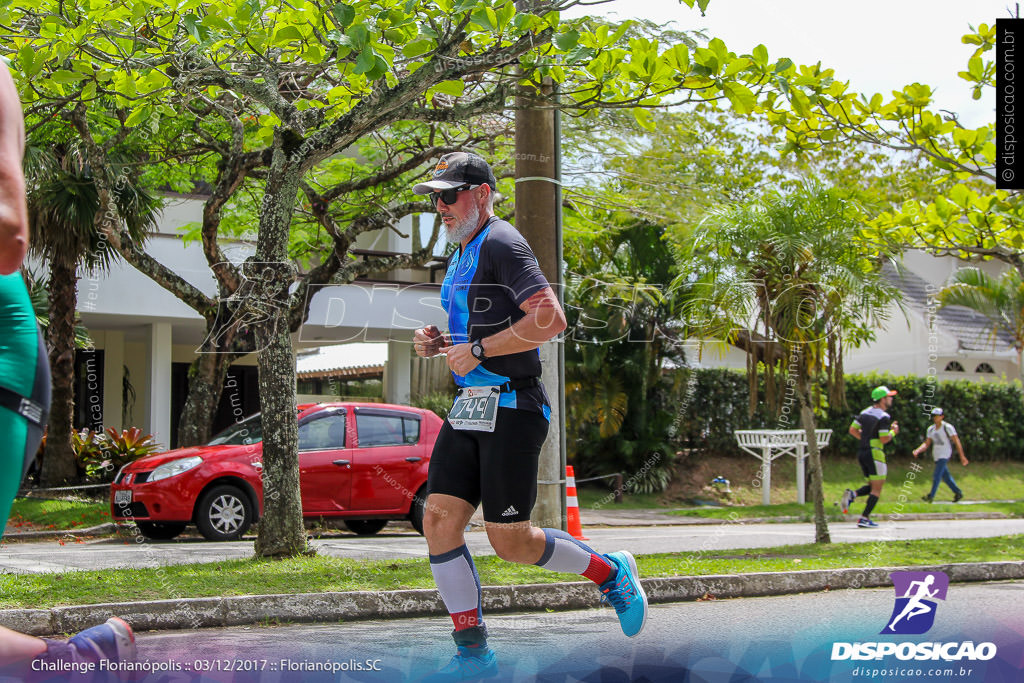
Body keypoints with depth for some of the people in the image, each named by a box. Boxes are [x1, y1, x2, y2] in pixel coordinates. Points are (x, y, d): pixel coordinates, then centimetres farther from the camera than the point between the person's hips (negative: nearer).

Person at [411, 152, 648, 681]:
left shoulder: (501, 244, -11)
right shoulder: (462, 255, 19)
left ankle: (609, 573, 20)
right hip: (469, 408, 9)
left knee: (510, 542, -5)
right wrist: (439, 342, 12)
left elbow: (551, 318, -24)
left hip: (511, 408, -9)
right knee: (440, 520, -2)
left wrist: (478, 351, -19)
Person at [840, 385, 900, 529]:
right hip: (874, 453, -8)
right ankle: (864, 518, -5)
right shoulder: (884, 417, -13)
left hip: (861, 452, 8)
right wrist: (893, 432, 0)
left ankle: (852, 495, -7)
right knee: (877, 489, 0)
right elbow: (884, 439, -18)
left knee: (872, 486, 18)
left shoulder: (865, 412, 10)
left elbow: (852, 430, 11)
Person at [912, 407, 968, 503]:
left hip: (944, 454, -7)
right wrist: (918, 450, -10)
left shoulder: (948, 427, -10)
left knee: (937, 475, -14)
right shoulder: (931, 429, 9)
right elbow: (926, 443, 9)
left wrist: (962, 456, -12)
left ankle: (931, 496, -15)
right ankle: (958, 493, 24)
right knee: (945, 476, 12)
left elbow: (957, 442, -9)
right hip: (936, 455, 7)